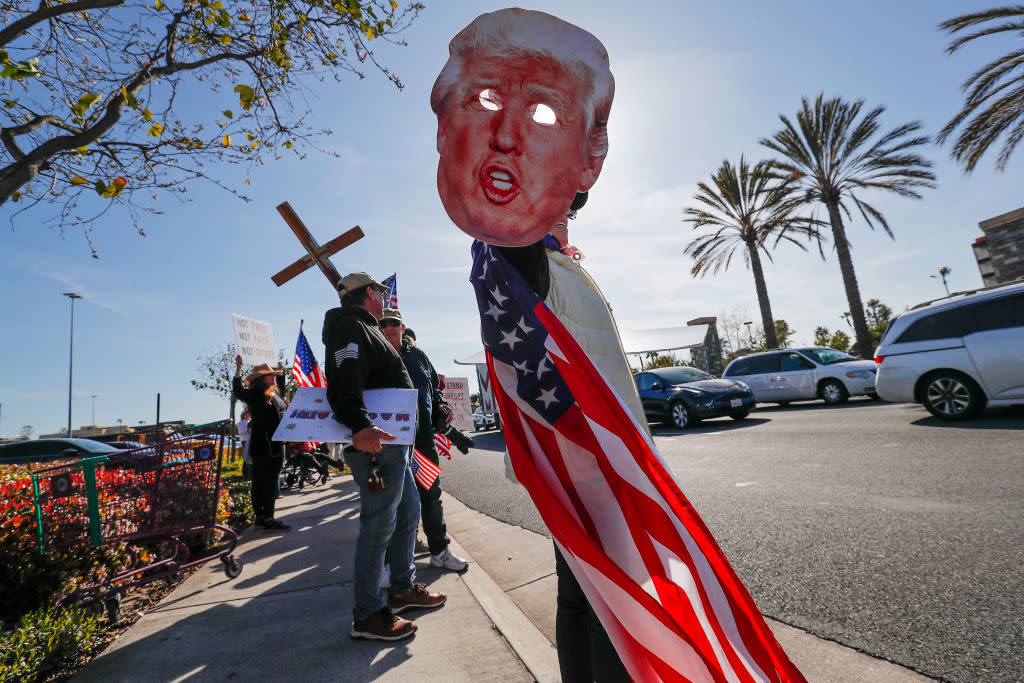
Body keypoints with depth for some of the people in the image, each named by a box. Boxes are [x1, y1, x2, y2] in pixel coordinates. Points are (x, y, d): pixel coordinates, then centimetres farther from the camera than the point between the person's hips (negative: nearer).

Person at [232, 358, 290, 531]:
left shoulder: (273, 393, 17)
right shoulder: (255, 394, -10)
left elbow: (281, 391, 40)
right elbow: (238, 392, -27)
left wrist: (281, 372, 41)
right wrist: (238, 370, -31)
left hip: (275, 444, 10)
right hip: (263, 446, -10)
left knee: (260, 482, 14)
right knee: (266, 482, -7)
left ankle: (261, 517, 22)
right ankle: (267, 520, -3)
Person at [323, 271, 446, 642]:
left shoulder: (364, 329, 24)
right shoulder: (351, 327, -11)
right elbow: (344, 384, -28)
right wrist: (360, 426, -42)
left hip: (390, 441, 11)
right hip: (375, 442, -11)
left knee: (408, 510, 19)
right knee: (378, 524, -3)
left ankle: (403, 589, 33)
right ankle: (367, 614, 11)